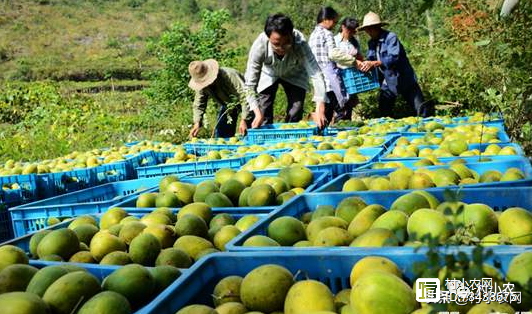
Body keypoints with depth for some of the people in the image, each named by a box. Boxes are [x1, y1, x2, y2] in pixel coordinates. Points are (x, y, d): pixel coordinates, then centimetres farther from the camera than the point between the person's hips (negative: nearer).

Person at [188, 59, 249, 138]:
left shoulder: (228, 76, -37)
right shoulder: (202, 85, -17)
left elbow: (244, 95, -38)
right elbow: (198, 105, -10)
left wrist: (243, 120, -42)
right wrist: (197, 124, -27)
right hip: (228, 103, 6)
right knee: (220, 130, 1)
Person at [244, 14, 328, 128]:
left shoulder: (300, 44, -39)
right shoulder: (259, 45, -38)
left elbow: (316, 75, -44)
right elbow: (250, 83, -36)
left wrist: (320, 109, -56)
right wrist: (257, 113, -47)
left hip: (294, 75, 0)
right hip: (268, 76, 0)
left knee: (295, 116, -4)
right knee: (264, 118, -7)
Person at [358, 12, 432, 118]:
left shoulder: (391, 37, -16)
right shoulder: (371, 43, 6)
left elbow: (394, 58, -29)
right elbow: (370, 59, 6)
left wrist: (374, 63, -40)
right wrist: (365, 65, -17)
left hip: (403, 80, -6)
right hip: (387, 83, 7)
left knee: (422, 111, -3)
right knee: (384, 114, 8)